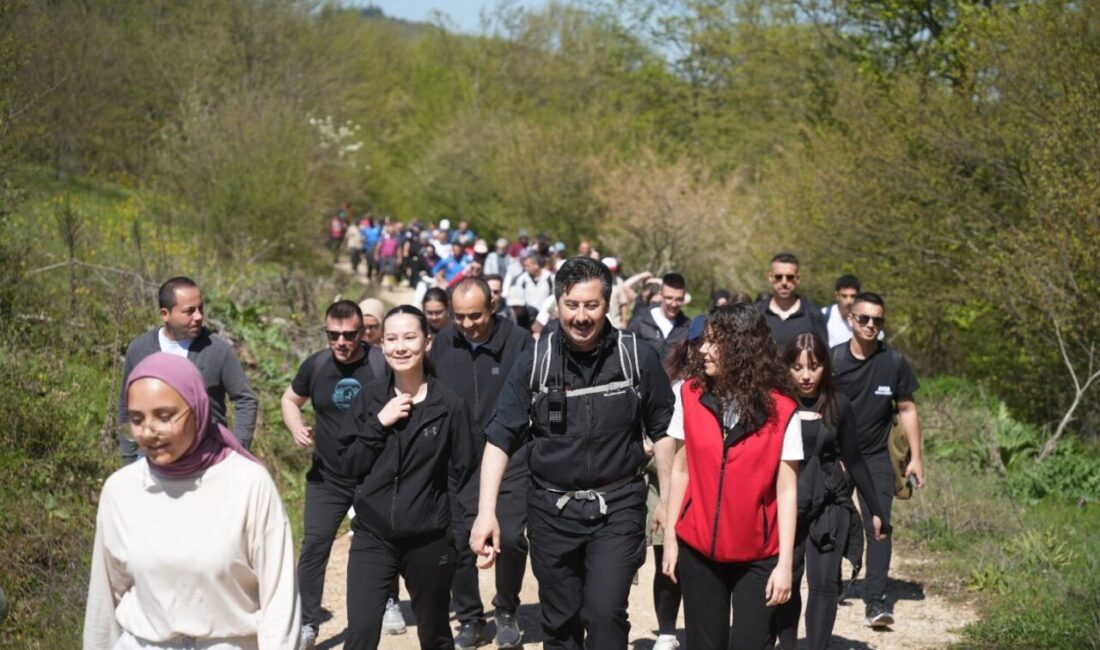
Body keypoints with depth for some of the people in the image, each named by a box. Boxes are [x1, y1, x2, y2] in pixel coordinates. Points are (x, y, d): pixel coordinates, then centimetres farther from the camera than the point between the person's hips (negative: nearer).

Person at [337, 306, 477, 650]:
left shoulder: (450, 404, -6)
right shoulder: (368, 398, 1)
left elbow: (462, 471, 0)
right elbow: (348, 464, -1)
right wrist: (378, 424, -13)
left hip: (429, 540, -1)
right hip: (372, 537, 1)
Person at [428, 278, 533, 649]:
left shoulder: (518, 341, -9)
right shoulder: (443, 344, 0)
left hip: (510, 459, -3)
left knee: (511, 537, -12)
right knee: (457, 542, 4)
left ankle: (506, 612, 14)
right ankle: (470, 620, 23)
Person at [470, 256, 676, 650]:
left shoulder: (637, 357, -6)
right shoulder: (535, 362, -5)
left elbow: (662, 432, 4)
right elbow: (500, 439, -5)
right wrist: (486, 512, -14)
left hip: (617, 506, -2)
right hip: (552, 509, 2)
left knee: (605, 613, -14)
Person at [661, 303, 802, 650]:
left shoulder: (780, 410, -8)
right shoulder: (690, 395, -1)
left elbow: (786, 489, -7)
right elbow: (681, 469, 6)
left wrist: (785, 563, -9)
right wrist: (670, 538, 6)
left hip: (757, 557, -2)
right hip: (698, 549, 2)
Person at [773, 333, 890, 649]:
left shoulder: (838, 405, 0)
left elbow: (854, 460, 7)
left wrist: (876, 510, 10)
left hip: (828, 507, 1)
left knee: (824, 582, -6)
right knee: (785, 582, 6)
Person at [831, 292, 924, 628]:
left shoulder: (893, 361, -6)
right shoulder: (833, 360, -9)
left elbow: (907, 409, 2)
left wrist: (916, 457, 0)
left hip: (876, 457, 0)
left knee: (878, 525, -10)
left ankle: (876, 601, -10)